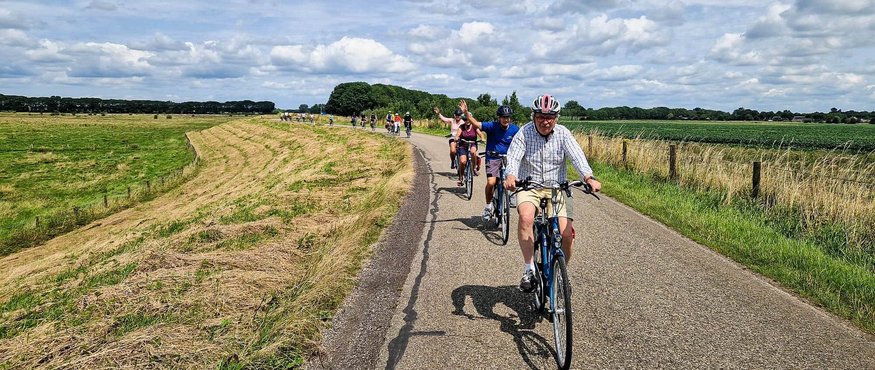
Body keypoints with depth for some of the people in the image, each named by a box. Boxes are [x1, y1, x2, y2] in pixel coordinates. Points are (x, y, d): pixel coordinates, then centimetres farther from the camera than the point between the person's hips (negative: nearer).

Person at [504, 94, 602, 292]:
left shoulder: (563, 133, -1)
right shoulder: (524, 133, -5)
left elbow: (576, 156, -15)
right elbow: (514, 156, -19)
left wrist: (589, 177, -34)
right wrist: (511, 177, -41)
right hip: (528, 187, -1)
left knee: (566, 233, -13)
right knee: (526, 218, -33)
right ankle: (529, 270, -18)